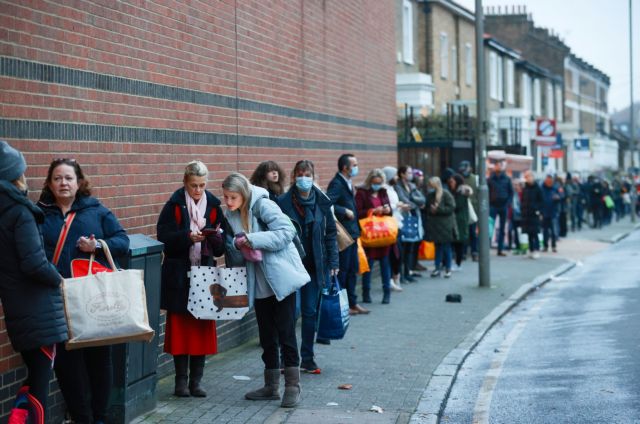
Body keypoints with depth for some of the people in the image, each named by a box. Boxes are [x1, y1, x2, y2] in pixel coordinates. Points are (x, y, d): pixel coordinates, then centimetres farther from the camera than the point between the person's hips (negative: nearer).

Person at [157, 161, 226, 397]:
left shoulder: (213, 206, 6)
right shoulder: (174, 205, -3)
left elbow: (221, 249, 6)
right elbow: (164, 238, -9)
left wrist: (215, 236, -16)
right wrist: (188, 237, -23)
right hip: (179, 277, -3)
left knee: (203, 327, 4)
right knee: (180, 327, 0)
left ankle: (195, 381, 13)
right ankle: (181, 380, 9)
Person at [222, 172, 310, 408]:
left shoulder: (263, 205, -14)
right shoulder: (230, 215, 7)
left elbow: (287, 232, -23)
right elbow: (236, 257, 10)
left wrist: (253, 239, -26)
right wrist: (236, 244, -13)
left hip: (281, 278, -7)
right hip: (260, 283, 7)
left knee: (286, 333, -5)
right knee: (267, 336, 12)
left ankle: (293, 386, 2)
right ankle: (271, 386, 21)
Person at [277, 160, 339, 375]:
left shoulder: (322, 202, 3)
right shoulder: (283, 203, -5)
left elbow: (330, 234, 7)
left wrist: (333, 263, 2)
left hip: (315, 266, 3)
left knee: (310, 312, 7)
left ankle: (307, 359, 16)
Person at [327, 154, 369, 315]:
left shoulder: (348, 183, 15)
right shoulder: (336, 184, -16)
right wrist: (345, 212, -22)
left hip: (352, 233, 10)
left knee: (352, 269, 14)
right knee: (342, 270, -2)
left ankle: (352, 303, 23)